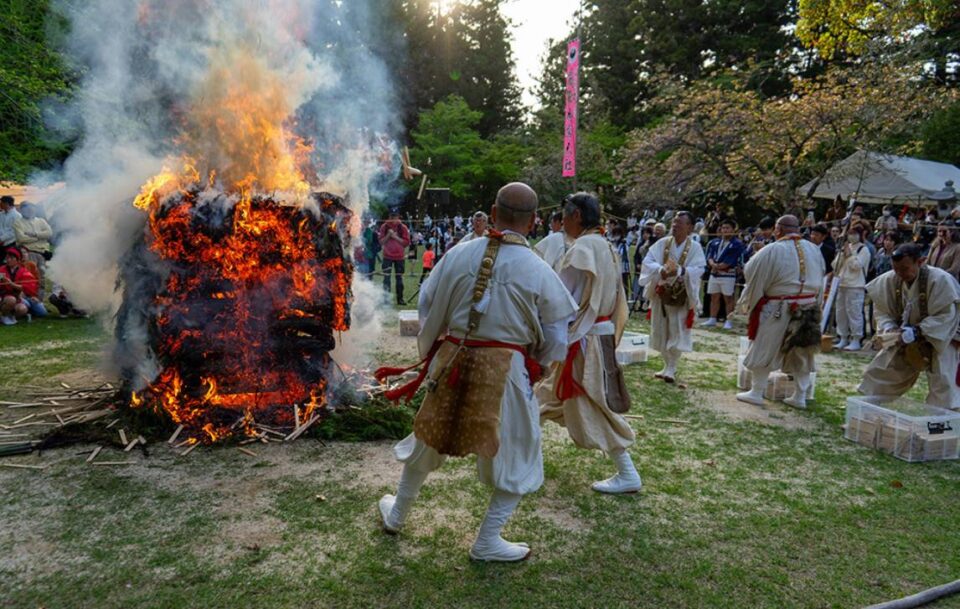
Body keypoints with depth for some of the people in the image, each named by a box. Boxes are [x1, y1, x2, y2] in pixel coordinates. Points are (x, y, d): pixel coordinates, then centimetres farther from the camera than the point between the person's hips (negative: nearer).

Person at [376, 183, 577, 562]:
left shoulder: (458, 255, -5)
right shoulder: (539, 271, -10)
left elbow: (427, 307, 5)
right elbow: (555, 340, -2)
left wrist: (430, 352, 22)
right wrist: (535, 366, 19)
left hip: (451, 362, 4)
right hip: (506, 371, -3)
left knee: (430, 439, 25)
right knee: (515, 457, 19)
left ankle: (396, 514, 46)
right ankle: (487, 541, 28)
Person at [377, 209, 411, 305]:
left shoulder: (403, 227, 0)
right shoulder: (384, 227, 2)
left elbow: (406, 242, -5)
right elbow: (381, 242, 1)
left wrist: (395, 237, -14)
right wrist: (388, 235, -14)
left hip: (399, 256, 0)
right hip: (387, 256, 0)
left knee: (399, 277, 7)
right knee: (386, 278, -5)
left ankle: (400, 298, 15)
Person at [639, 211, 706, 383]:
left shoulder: (695, 248, -7)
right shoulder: (662, 243, -1)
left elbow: (698, 269, -19)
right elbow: (648, 262, -11)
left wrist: (680, 271, -37)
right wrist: (661, 270, -30)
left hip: (682, 297, -3)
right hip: (661, 294, 3)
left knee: (677, 333, -2)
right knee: (661, 333, 11)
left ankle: (672, 368, 11)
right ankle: (667, 365, 28)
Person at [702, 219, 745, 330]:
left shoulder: (737, 244, -6)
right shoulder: (715, 242, 12)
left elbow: (731, 261, -14)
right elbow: (709, 255, 3)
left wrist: (717, 266, -14)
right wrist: (713, 264, -17)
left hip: (728, 275, -5)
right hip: (714, 274, 6)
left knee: (728, 298, 0)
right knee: (714, 297, 11)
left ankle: (729, 321, 4)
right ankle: (712, 319, 18)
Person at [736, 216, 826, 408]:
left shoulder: (772, 251, -15)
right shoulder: (814, 249, 4)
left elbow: (751, 274, -8)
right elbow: (821, 278, 13)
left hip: (778, 310, -5)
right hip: (808, 310, 5)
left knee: (764, 350, 7)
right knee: (802, 353, 14)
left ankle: (756, 392, 13)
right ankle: (800, 396, 21)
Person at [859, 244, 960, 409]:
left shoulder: (940, 280, -25)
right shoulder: (889, 280, -12)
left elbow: (945, 316, -24)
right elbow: (883, 311, -3)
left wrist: (916, 332, -34)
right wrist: (889, 327, -22)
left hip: (939, 337, -4)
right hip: (904, 336, 5)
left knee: (942, 384, -11)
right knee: (880, 371, 6)